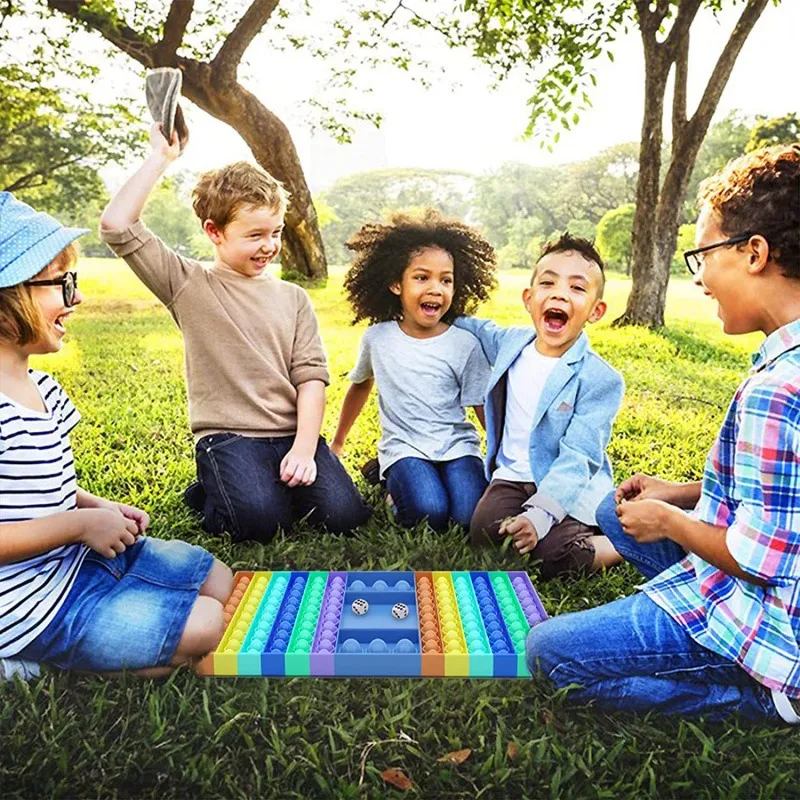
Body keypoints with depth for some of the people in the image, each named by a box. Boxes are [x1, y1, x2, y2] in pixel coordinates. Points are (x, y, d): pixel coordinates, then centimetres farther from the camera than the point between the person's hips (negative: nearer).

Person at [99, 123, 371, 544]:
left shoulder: (293, 298, 11)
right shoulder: (190, 285, 3)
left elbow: (311, 376, 3)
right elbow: (116, 225, -8)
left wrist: (305, 446, -10)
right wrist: (161, 158, -4)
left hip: (292, 433, 3)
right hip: (228, 435, -2)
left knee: (345, 514, -17)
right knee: (261, 519, -27)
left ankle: (282, 481, 12)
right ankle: (209, 492, 6)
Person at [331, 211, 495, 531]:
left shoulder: (465, 344, -2)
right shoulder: (376, 338, 2)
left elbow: (486, 409, 3)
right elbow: (361, 386, 20)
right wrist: (337, 444, 27)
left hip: (457, 446, 1)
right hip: (404, 448, 0)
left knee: (470, 515, -24)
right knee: (429, 512, -27)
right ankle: (397, 484, 5)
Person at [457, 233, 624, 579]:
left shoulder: (601, 379, -14)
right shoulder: (510, 342, 2)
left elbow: (576, 460, -20)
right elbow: (479, 329, 28)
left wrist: (538, 514, -32)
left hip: (569, 489, -3)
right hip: (512, 476, 3)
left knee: (557, 556, -27)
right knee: (485, 531, -26)